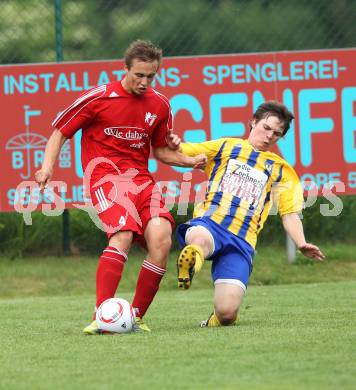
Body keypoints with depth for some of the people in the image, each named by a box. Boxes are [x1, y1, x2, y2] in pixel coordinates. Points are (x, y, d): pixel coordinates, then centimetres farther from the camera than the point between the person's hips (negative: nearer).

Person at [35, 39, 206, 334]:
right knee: (123, 234, -30)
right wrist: (48, 166, -8)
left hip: (141, 178, 5)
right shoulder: (98, 98, -3)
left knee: (161, 239, -19)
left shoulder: (160, 105, 12)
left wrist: (191, 161, 9)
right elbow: (60, 132, 6)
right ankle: (101, 317, -32)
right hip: (105, 175, -5)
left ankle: (136, 318, -7)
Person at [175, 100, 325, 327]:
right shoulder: (226, 147, 22)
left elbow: (290, 213, 17)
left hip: (241, 241, 1)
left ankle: (216, 321, 14)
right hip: (208, 224, -1)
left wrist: (301, 244, -3)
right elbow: (179, 153, 19)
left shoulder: (281, 170, 24)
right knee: (200, 240, -42)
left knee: (226, 313, -14)